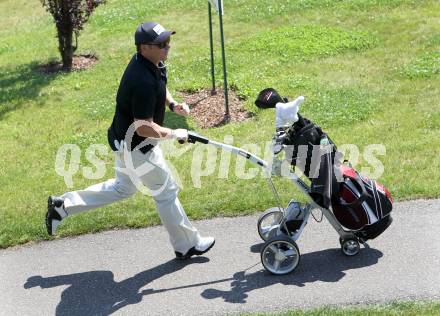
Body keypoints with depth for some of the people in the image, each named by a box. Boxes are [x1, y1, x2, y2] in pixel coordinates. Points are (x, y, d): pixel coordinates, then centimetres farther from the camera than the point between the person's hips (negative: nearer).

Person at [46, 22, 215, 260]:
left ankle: (62, 205, 29)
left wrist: (172, 104, 3)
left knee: (122, 188, 27)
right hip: (135, 146, -10)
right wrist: (174, 134, -19)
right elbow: (145, 128, -33)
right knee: (166, 192, 8)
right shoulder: (143, 82, -34)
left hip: (125, 140, 10)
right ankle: (186, 246, 27)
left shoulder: (153, 63, -3)